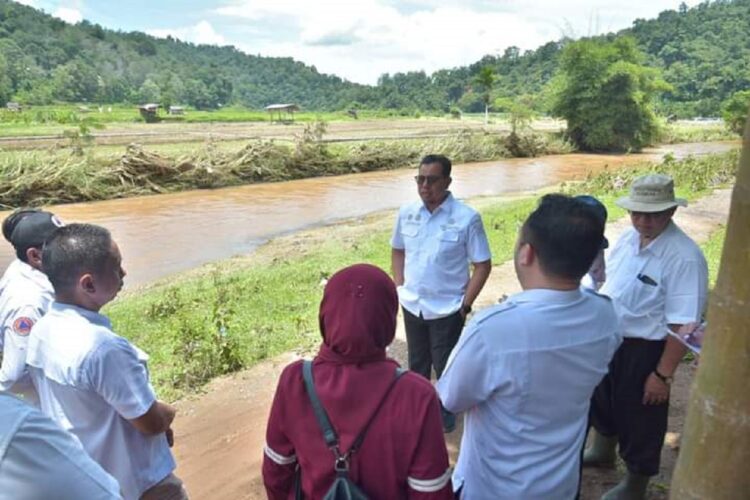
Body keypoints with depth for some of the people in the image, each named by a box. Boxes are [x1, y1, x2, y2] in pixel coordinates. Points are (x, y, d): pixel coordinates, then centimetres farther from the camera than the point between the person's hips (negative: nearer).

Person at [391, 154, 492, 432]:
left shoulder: (467, 218, -17)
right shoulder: (407, 213, -4)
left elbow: (483, 265, -11)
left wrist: (465, 305, -12)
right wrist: (400, 287, 3)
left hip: (447, 309, -4)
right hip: (412, 305, 4)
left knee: (445, 367, 12)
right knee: (417, 364, 22)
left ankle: (446, 415, 36)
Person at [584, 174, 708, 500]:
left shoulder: (684, 257, -27)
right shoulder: (628, 238, -3)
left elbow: (683, 325, -25)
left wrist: (663, 374, -22)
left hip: (645, 351, -7)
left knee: (638, 418, 13)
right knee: (602, 398, 27)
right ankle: (602, 451, 57)